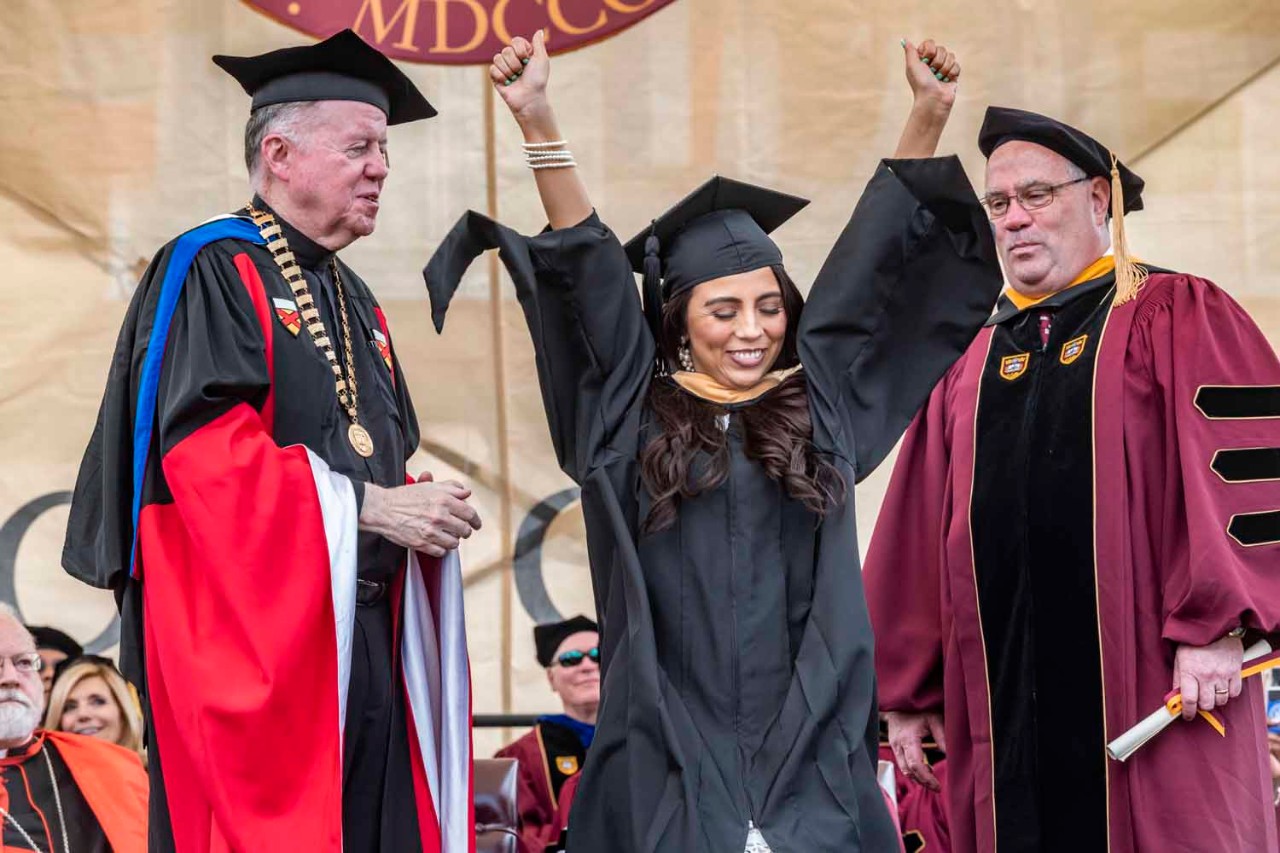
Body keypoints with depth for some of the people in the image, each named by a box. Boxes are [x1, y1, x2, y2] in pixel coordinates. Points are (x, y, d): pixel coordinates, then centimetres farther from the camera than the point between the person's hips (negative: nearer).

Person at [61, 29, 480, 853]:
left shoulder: (355, 302, 21)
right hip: (253, 635, -8)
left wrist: (419, 512, 1)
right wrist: (365, 504, -18)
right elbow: (202, 447, -18)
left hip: (363, 640, 8)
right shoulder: (212, 271, -5)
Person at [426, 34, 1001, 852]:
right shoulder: (635, 414, 6)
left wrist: (929, 116, 5)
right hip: (676, 746, -1)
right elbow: (586, 271, 1)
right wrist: (537, 121, -7)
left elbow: (872, 262, 10)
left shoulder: (817, 405, 11)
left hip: (807, 744, 2)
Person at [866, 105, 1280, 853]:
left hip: (1153, 696, -4)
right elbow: (919, 538, 16)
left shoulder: (1177, 318, 4)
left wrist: (1216, 624, -18)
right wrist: (909, 692, 13)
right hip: (1006, 702, 4)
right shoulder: (968, 365, 18)